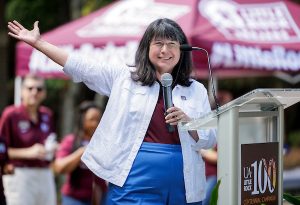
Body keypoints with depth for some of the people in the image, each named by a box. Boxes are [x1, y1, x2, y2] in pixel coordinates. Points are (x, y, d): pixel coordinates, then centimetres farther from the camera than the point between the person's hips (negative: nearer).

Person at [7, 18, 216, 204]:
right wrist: (38, 42, 3)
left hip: (181, 186, 2)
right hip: (134, 183, -1)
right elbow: (80, 66, 6)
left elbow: (209, 141, 7)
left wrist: (187, 121, -12)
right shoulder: (124, 77, 8)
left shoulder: (196, 90, 9)